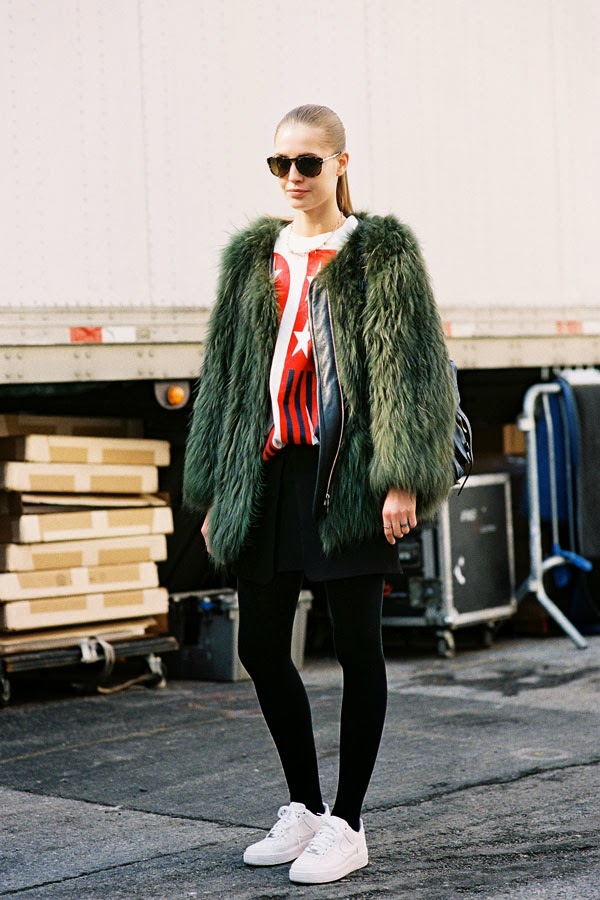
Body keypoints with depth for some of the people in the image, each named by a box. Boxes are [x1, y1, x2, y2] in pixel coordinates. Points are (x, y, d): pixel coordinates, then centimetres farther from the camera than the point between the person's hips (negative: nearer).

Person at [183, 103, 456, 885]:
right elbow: (225, 373, 15)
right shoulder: (254, 257, 14)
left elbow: (411, 368, -7)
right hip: (269, 471, 6)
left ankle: (347, 824, 12)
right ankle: (305, 807, 25)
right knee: (260, 646, 9)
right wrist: (214, 489, 11)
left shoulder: (382, 253, -1)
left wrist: (402, 478, -17)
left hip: (347, 472, -6)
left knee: (356, 646, 2)